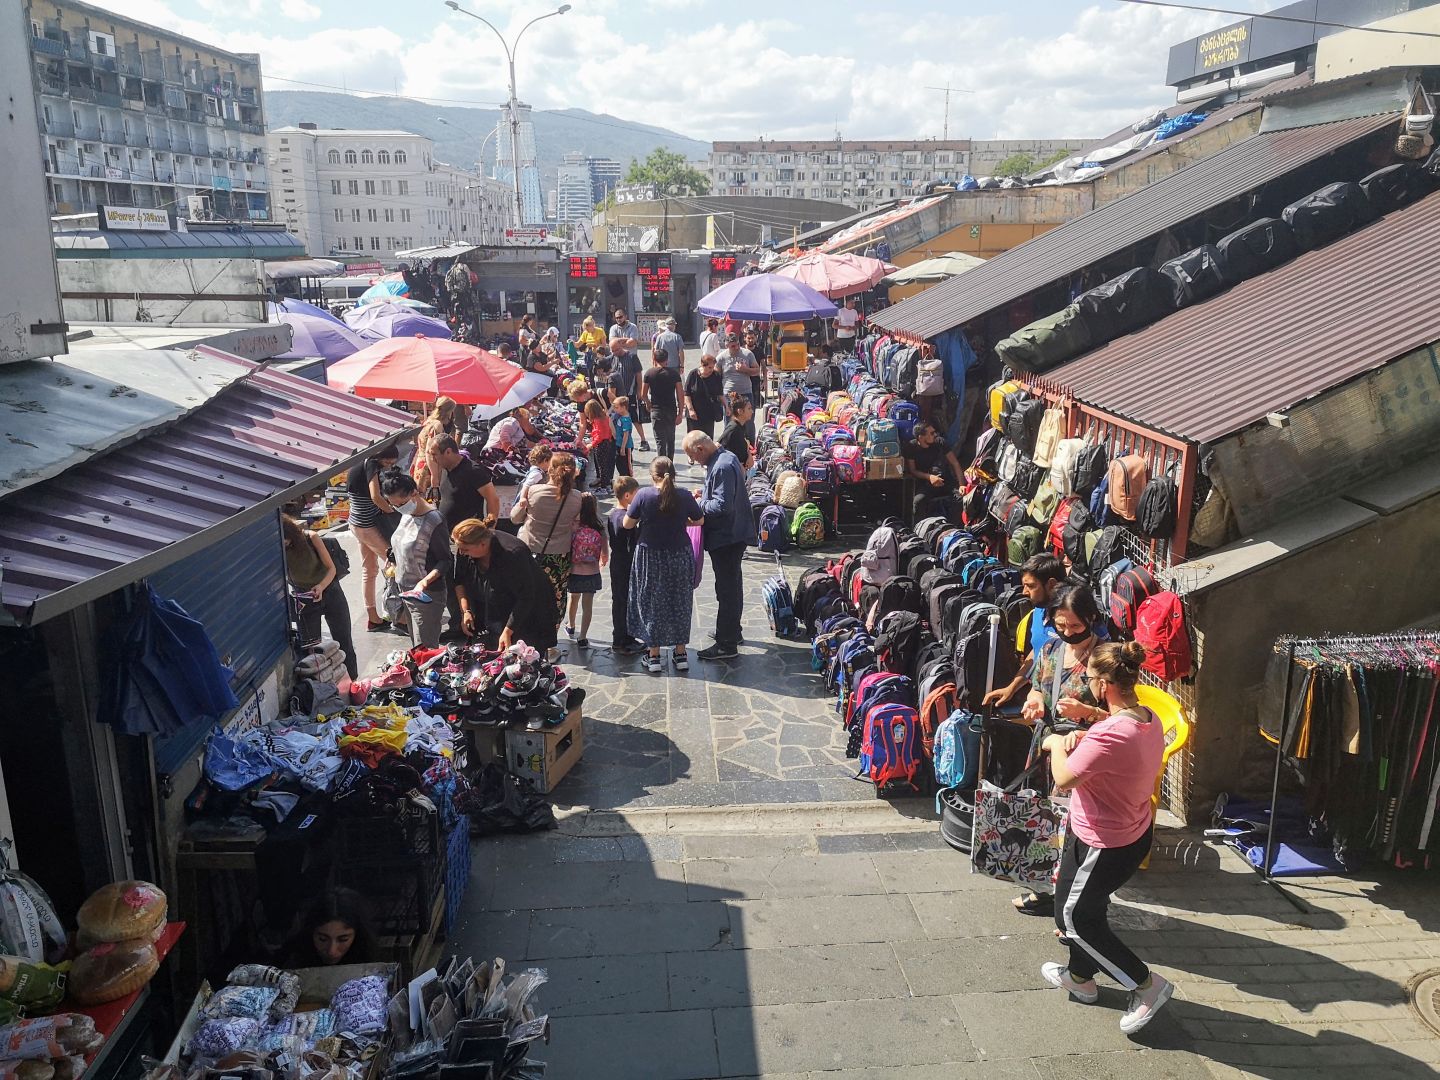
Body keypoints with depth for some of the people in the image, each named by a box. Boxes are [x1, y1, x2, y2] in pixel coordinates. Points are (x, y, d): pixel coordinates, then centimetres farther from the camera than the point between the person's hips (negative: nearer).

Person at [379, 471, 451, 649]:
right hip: (407, 592, 8)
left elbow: (445, 561, -17)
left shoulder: (434, 521, -19)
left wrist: (424, 582, -29)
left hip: (426, 595, -8)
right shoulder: (407, 514, 6)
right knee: (415, 645, 15)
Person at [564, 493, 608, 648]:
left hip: (574, 571, 0)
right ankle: (582, 638, 10)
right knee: (587, 604, 8)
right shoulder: (599, 528, -9)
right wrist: (601, 562, 16)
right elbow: (605, 555, -6)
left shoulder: (573, 526, -14)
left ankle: (570, 626, 45)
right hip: (592, 573, 0)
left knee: (574, 598, 24)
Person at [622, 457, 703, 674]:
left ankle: (654, 655, 15)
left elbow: (627, 524, -6)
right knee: (680, 603, 15)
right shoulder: (684, 496, -8)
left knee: (651, 604, 11)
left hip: (650, 557, -1)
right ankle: (680, 653, 22)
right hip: (680, 556, 2)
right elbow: (699, 521, 5)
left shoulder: (643, 496, -13)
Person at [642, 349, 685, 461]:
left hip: (656, 411, -2)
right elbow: (681, 394, -4)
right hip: (672, 410, 2)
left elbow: (643, 395, 2)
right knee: (670, 439, 16)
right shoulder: (674, 373, -1)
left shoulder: (649, 373, -3)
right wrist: (680, 414, 0)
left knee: (660, 441, 2)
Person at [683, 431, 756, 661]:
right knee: (732, 585, 22)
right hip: (735, 533, 11)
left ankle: (727, 645, 4)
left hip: (726, 537, -11)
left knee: (727, 590, -3)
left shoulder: (722, 467, -24)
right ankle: (732, 631, 38)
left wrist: (699, 506, -14)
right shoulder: (726, 457, 8)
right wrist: (706, 493, 8)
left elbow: (722, 506, -28)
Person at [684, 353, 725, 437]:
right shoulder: (693, 374, -7)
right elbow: (686, 394, -5)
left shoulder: (716, 376, 0)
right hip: (694, 415, -2)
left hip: (710, 414, 2)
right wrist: (691, 410, -12)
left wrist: (725, 406, -3)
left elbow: (720, 395, 9)